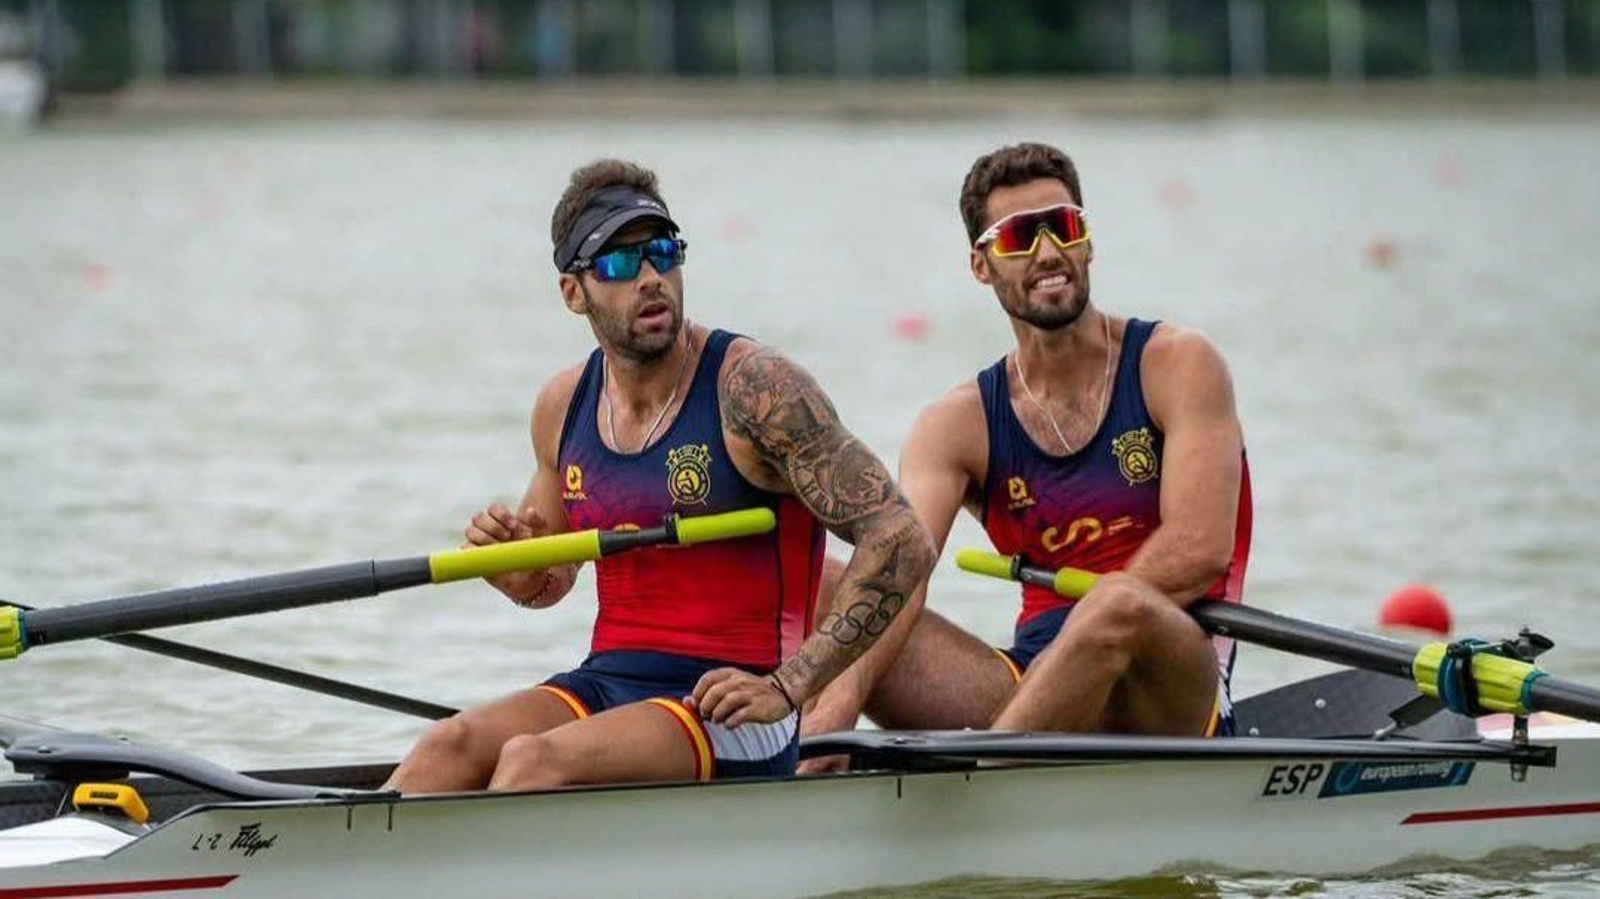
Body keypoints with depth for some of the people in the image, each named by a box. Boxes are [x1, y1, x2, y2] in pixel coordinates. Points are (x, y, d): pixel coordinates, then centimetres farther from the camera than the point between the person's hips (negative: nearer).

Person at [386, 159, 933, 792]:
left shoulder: (753, 387, -9)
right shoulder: (563, 406, 9)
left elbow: (902, 541, -13)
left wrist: (787, 687, -19)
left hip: (729, 716, -6)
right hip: (605, 685, 6)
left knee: (534, 760, -30)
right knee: (449, 749, -23)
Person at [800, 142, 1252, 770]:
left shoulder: (1176, 365, 3)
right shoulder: (960, 424, 9)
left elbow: (1201, 548, -10)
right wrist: (841, 700, -28)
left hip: (1170, 697, -3)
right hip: (1031, 688, 3)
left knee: (1118, 605, -39)